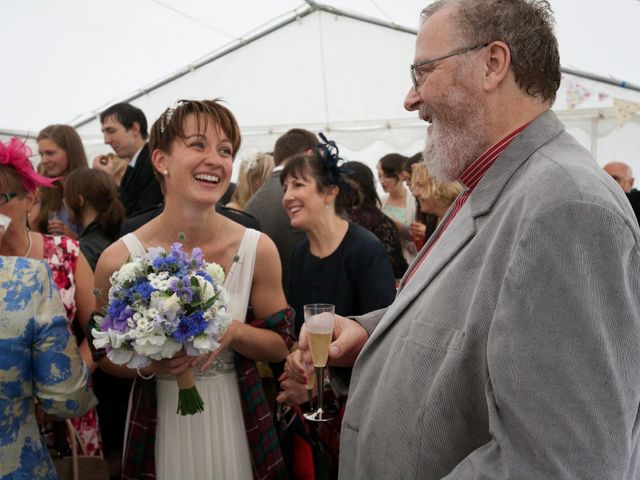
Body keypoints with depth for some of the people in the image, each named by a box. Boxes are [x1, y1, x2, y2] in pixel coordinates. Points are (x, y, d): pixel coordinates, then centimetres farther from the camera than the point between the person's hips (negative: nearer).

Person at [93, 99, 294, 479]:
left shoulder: (258, 249, -11)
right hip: (160, 424, -1)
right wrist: (149, 363, -22)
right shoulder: (120, 259, -15)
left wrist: (234, 331, -21)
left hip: (237, 420, 2)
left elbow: (280, 345, -3)